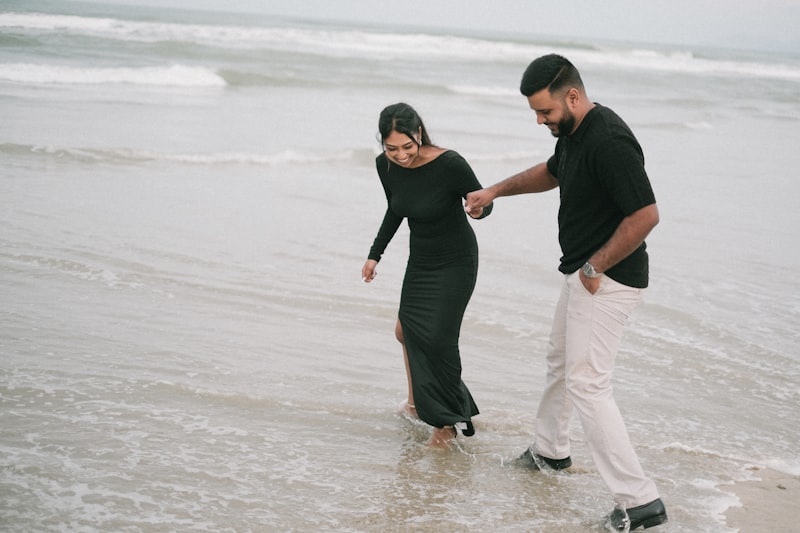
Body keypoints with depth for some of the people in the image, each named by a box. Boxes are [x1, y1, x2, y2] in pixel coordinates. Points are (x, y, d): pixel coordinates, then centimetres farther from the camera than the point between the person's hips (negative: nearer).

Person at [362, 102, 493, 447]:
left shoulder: (449, 164, -28)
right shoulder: (385, 165, -10)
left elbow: (484, 203, -14)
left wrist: (477, 209, -37)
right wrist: (375, 254, 10)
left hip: (455, 261, -6)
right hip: (420, 259, 6)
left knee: (437, 338, -12)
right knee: (406, 331, 14)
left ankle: (446, 422, 5)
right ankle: (417, 402, 38)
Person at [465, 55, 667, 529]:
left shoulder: (608, 141, -26)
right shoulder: (573, 132, 6)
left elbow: (645, 215, -30)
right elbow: (552, 173, 29)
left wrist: (596, 267, -21)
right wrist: (496, 190, 25)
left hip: (608, 281, -11)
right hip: (583, 275, 11)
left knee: (586, 383, -11)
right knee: (561, 362, 26)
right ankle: (550, 451, 48)